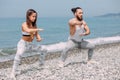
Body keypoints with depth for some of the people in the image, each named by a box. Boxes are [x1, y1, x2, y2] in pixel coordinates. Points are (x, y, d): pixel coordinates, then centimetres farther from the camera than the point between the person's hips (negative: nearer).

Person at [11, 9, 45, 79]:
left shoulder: (34, 25, 2)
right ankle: (13, 73, -31)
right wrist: (38, 29, -37)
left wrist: (39, 38, -17)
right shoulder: (24, 24, -18)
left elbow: (37, 34, 5)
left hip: (30, 44, 7)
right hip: (23, 43, -7)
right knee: (19, 54, -36)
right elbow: (28, 30, -40)